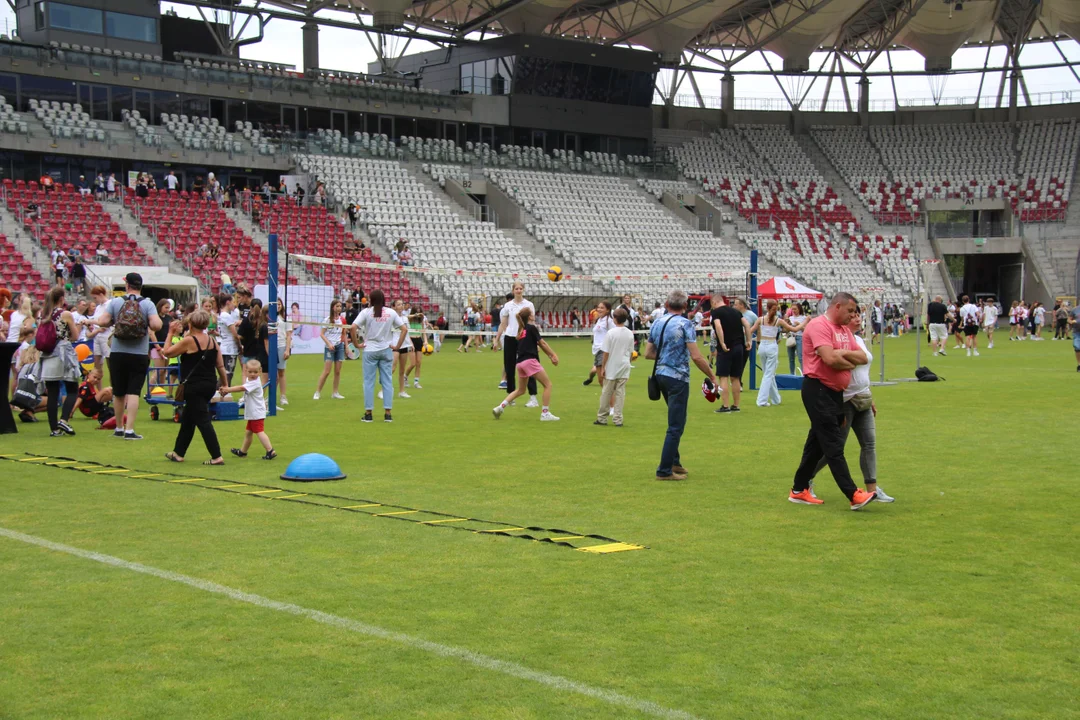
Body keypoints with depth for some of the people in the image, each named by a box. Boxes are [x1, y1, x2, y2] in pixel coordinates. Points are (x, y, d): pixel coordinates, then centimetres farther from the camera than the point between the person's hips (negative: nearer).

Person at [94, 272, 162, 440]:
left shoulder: (115, 302, -1)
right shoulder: (147, 304, -5)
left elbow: (102, 322, -8)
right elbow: (156, 325, -17)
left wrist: (112, 322, 13)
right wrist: (153, 321, 6)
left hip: (118, 354, 2)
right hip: (139, 355, -2)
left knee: (118, 393, 13)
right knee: (133, 392, -2)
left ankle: (119, 428, 25)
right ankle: (129, 430, -10)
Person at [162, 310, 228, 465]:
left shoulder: (189, 341, -12)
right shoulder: (213, 341, 7)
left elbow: (167, 352, -2)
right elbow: (221, 365, 8)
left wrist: (171, 333, 6)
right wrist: (224, 383, 18)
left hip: (194, 387, -8)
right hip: (210, 386, 8)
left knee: (203, 421, -7)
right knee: (187, 420, 20)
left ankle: (217, 457, -12)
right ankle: (178, 452, 30)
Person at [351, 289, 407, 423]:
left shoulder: (366, 312, -6)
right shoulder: (391, 312, 1)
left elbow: (353, 328, -15)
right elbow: (404, 329, 0)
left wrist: (357, 344, -5)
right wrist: (397, 345, 4)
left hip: (370, 350, -2)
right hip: (386, 350, 2)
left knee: (368, 382, 5)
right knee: (387, 382, 5)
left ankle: (368, 413, 5)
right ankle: (387, 413, 3)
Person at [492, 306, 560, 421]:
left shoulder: (521, 330, 17)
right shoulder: (532, 328, -5)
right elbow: (542, 344, -3)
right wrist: (553, 355, 7)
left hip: (520, 363, 8)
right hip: (530, 361, -8)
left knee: (520, 390, 22)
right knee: (548, 384, 1)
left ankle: (500, 407, 11)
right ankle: (545, 414, -3)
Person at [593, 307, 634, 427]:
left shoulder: (611, 333, -12)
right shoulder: (630, 334, 1)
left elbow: (606, 352, -11)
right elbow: (630, 351, 8)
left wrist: (603, 367, -4)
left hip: (611, 367, -3)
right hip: (624, 367, 3)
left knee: (606, 393, 7)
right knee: (620, 393, 4)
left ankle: (602, 418, 16)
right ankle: (618, 419, 2)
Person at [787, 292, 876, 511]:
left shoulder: (845, 329, 17)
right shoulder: (819, 326, -13)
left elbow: (863, 358, 8)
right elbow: (830, 358, -25)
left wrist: (843, 354, -11)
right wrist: (851, 363, -5)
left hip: (835, 392, 10)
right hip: (818, 390, -10)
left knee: (817, 443, 14)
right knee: (833, 446, -9)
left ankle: (799, 490, 22)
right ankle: (853, 495, -12)